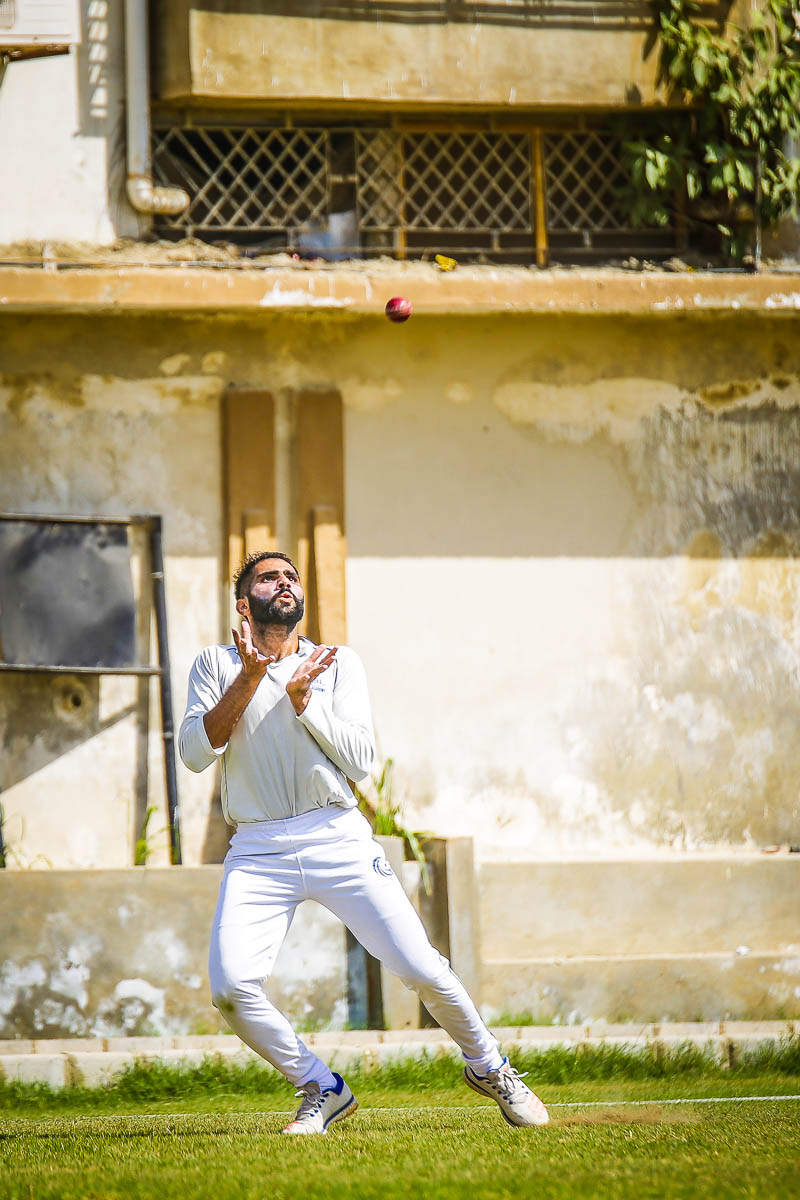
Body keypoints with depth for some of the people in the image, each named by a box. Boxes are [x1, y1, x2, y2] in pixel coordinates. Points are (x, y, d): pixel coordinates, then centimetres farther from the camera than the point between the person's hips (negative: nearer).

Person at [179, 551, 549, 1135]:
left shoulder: (339, 663, 11)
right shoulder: (218, 665, 11)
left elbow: (361, 761, 0)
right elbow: (195, 752, -4)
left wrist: (302, 699, -10)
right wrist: (249, 679, -12)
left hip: (337, 840, 0)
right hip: (258, 853, 0)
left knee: (422, 969, -9)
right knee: (231, 987, -19)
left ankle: (488, 1066, 18)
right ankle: (322, 1089, 1)